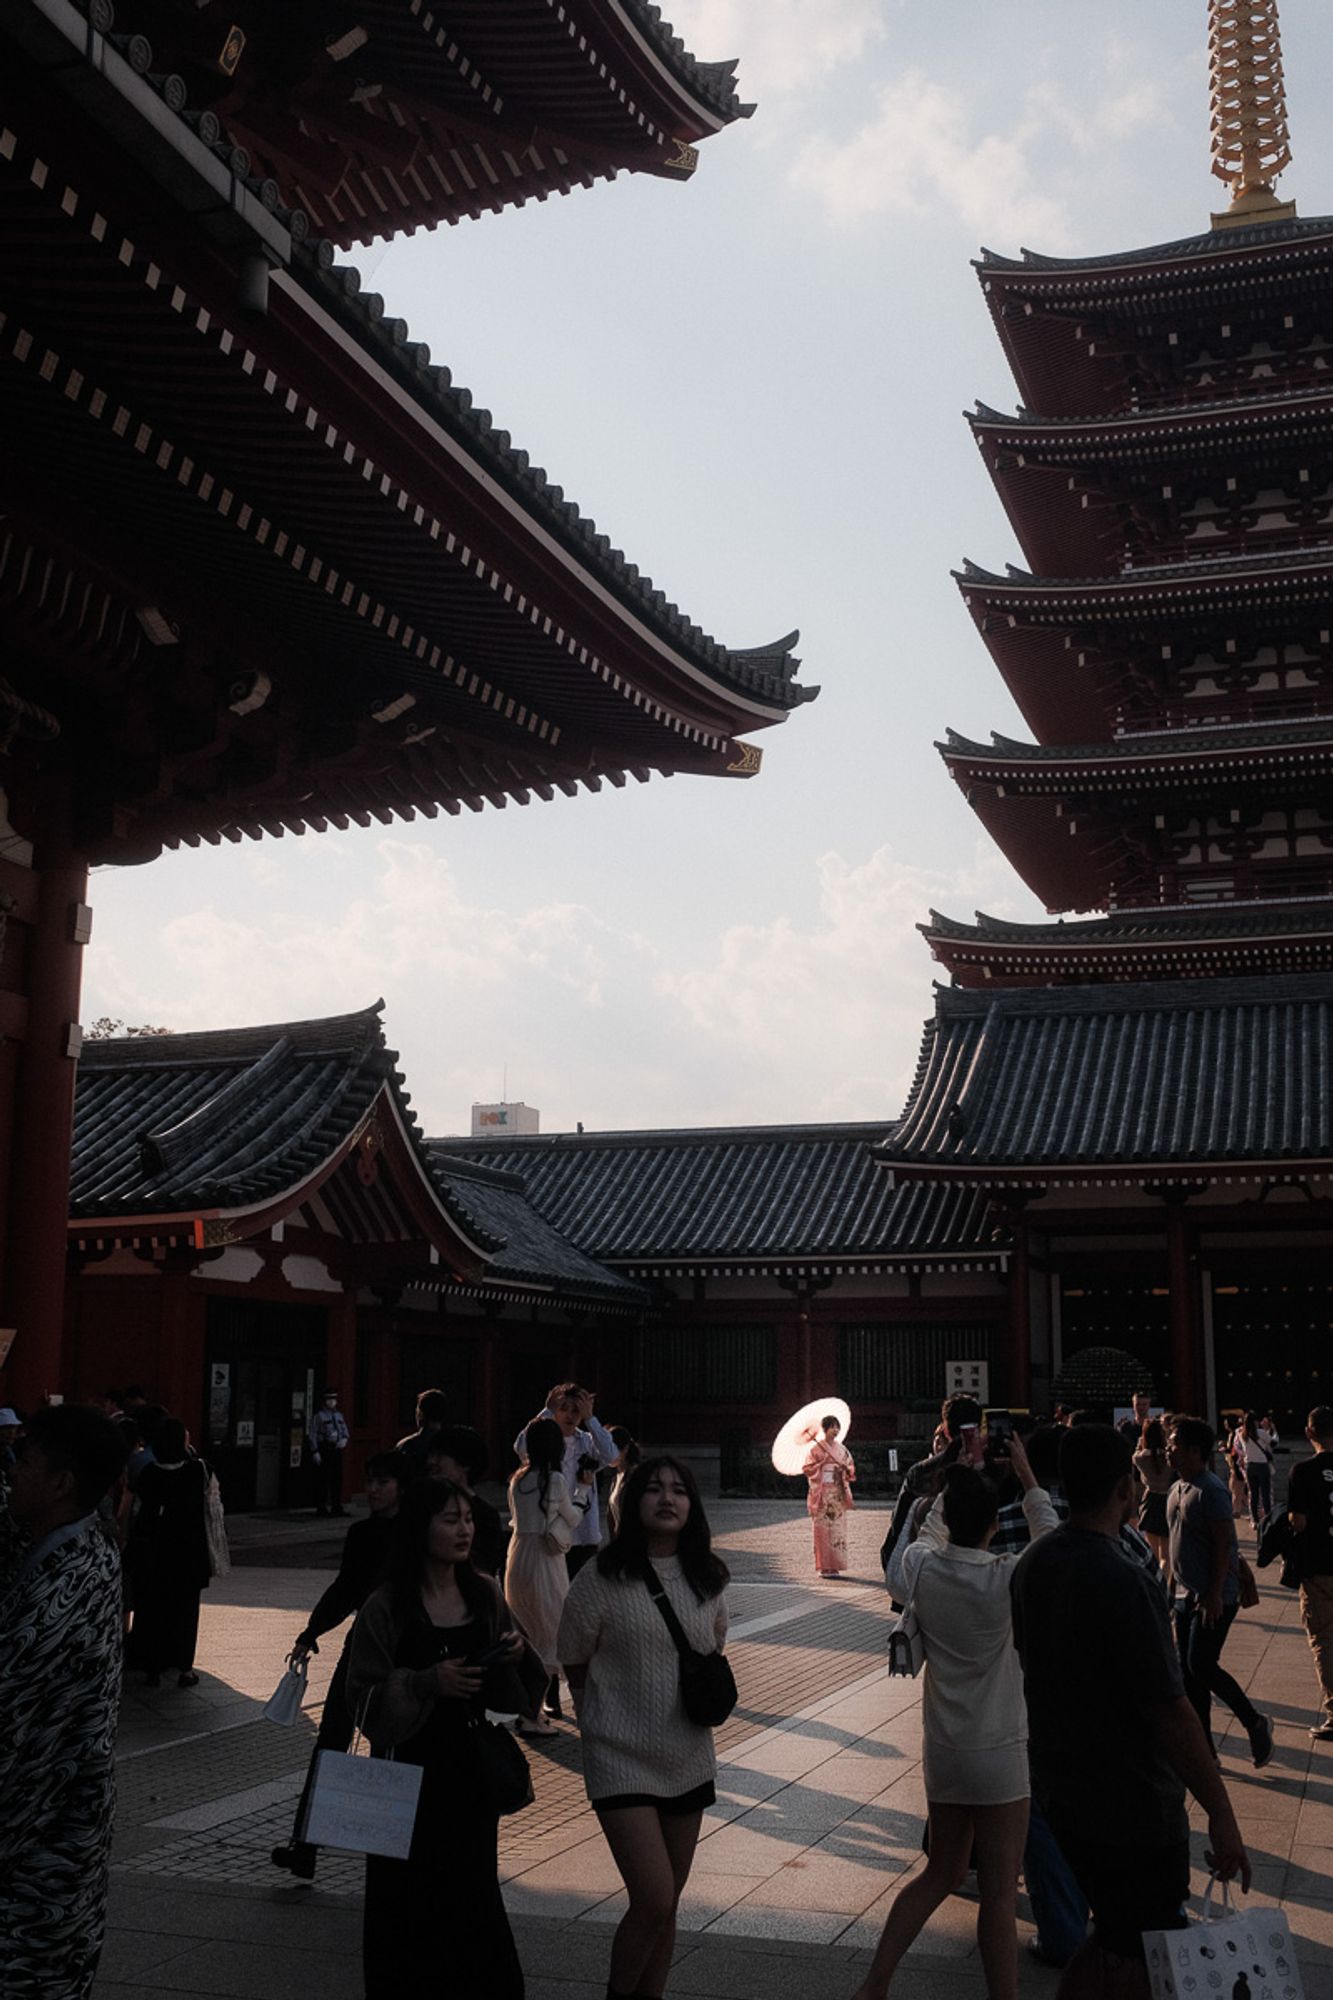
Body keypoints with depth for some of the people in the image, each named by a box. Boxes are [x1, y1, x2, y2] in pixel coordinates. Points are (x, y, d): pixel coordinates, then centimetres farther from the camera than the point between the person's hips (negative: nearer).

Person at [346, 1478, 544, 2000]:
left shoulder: (485, 1594, 3)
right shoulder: (386, 1607, -11)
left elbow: (510, 1692, 13)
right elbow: (364, 1695, -9)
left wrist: (513, 1656, -8)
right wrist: (427, 1683, -22)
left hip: (472, 1765, 4)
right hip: (411, 1765, -3)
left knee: (473, 1885, 8)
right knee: (409, 1892, 3)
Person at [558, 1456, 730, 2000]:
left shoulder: (707, 1578, 0)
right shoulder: (603, 1576, -14)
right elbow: (574, 1663, -2)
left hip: (688, 1759, 5)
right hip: (622, 1757, -5)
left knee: (666, 1904, 13)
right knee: (654, 1902, -11)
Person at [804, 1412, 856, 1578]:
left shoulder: (842, 1449, 12)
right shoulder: (816, 1448, 0)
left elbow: (851, 1470, 15)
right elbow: (807, 1469, -4)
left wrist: (846, 1469, -6)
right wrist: (821, 1463, -16)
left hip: (839, 1494, 4)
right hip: (822, 1493, -4)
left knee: (838, 1528, 1)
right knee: (822, 1529, -6)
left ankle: (835, 1566, 6)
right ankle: (823, 1567, -2)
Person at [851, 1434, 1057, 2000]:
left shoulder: (920, 1568, -8)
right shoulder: (1009, 1580, -19)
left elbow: (930, 1529, 16)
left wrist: (958, 1478, 22)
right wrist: (1026, 1478, 6)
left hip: (941, 1749, 5)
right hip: (998, 1752, -5)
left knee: (941, 1874, 20)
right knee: (999, 1893, 4)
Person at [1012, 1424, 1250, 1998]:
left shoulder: (1031, 1566, 1)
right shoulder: (1124, 1583, -26)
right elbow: (1171, 1713, -24)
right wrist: (1221, 1815, -17)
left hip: (1059, 1793, 8)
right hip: (1133, 1807, -8)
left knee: (1114, 1933, 23)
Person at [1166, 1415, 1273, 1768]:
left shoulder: (1211, 1491, -18)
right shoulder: (1177, 1490, 10)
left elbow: (1223, 1545, -20)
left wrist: (1214, 1596, -22)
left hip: (1214, 1598, -9)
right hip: (1187, 1594, 9)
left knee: (1202, 1666, -10)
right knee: (1188, 1671, 9)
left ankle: (1255, 1723, 9)